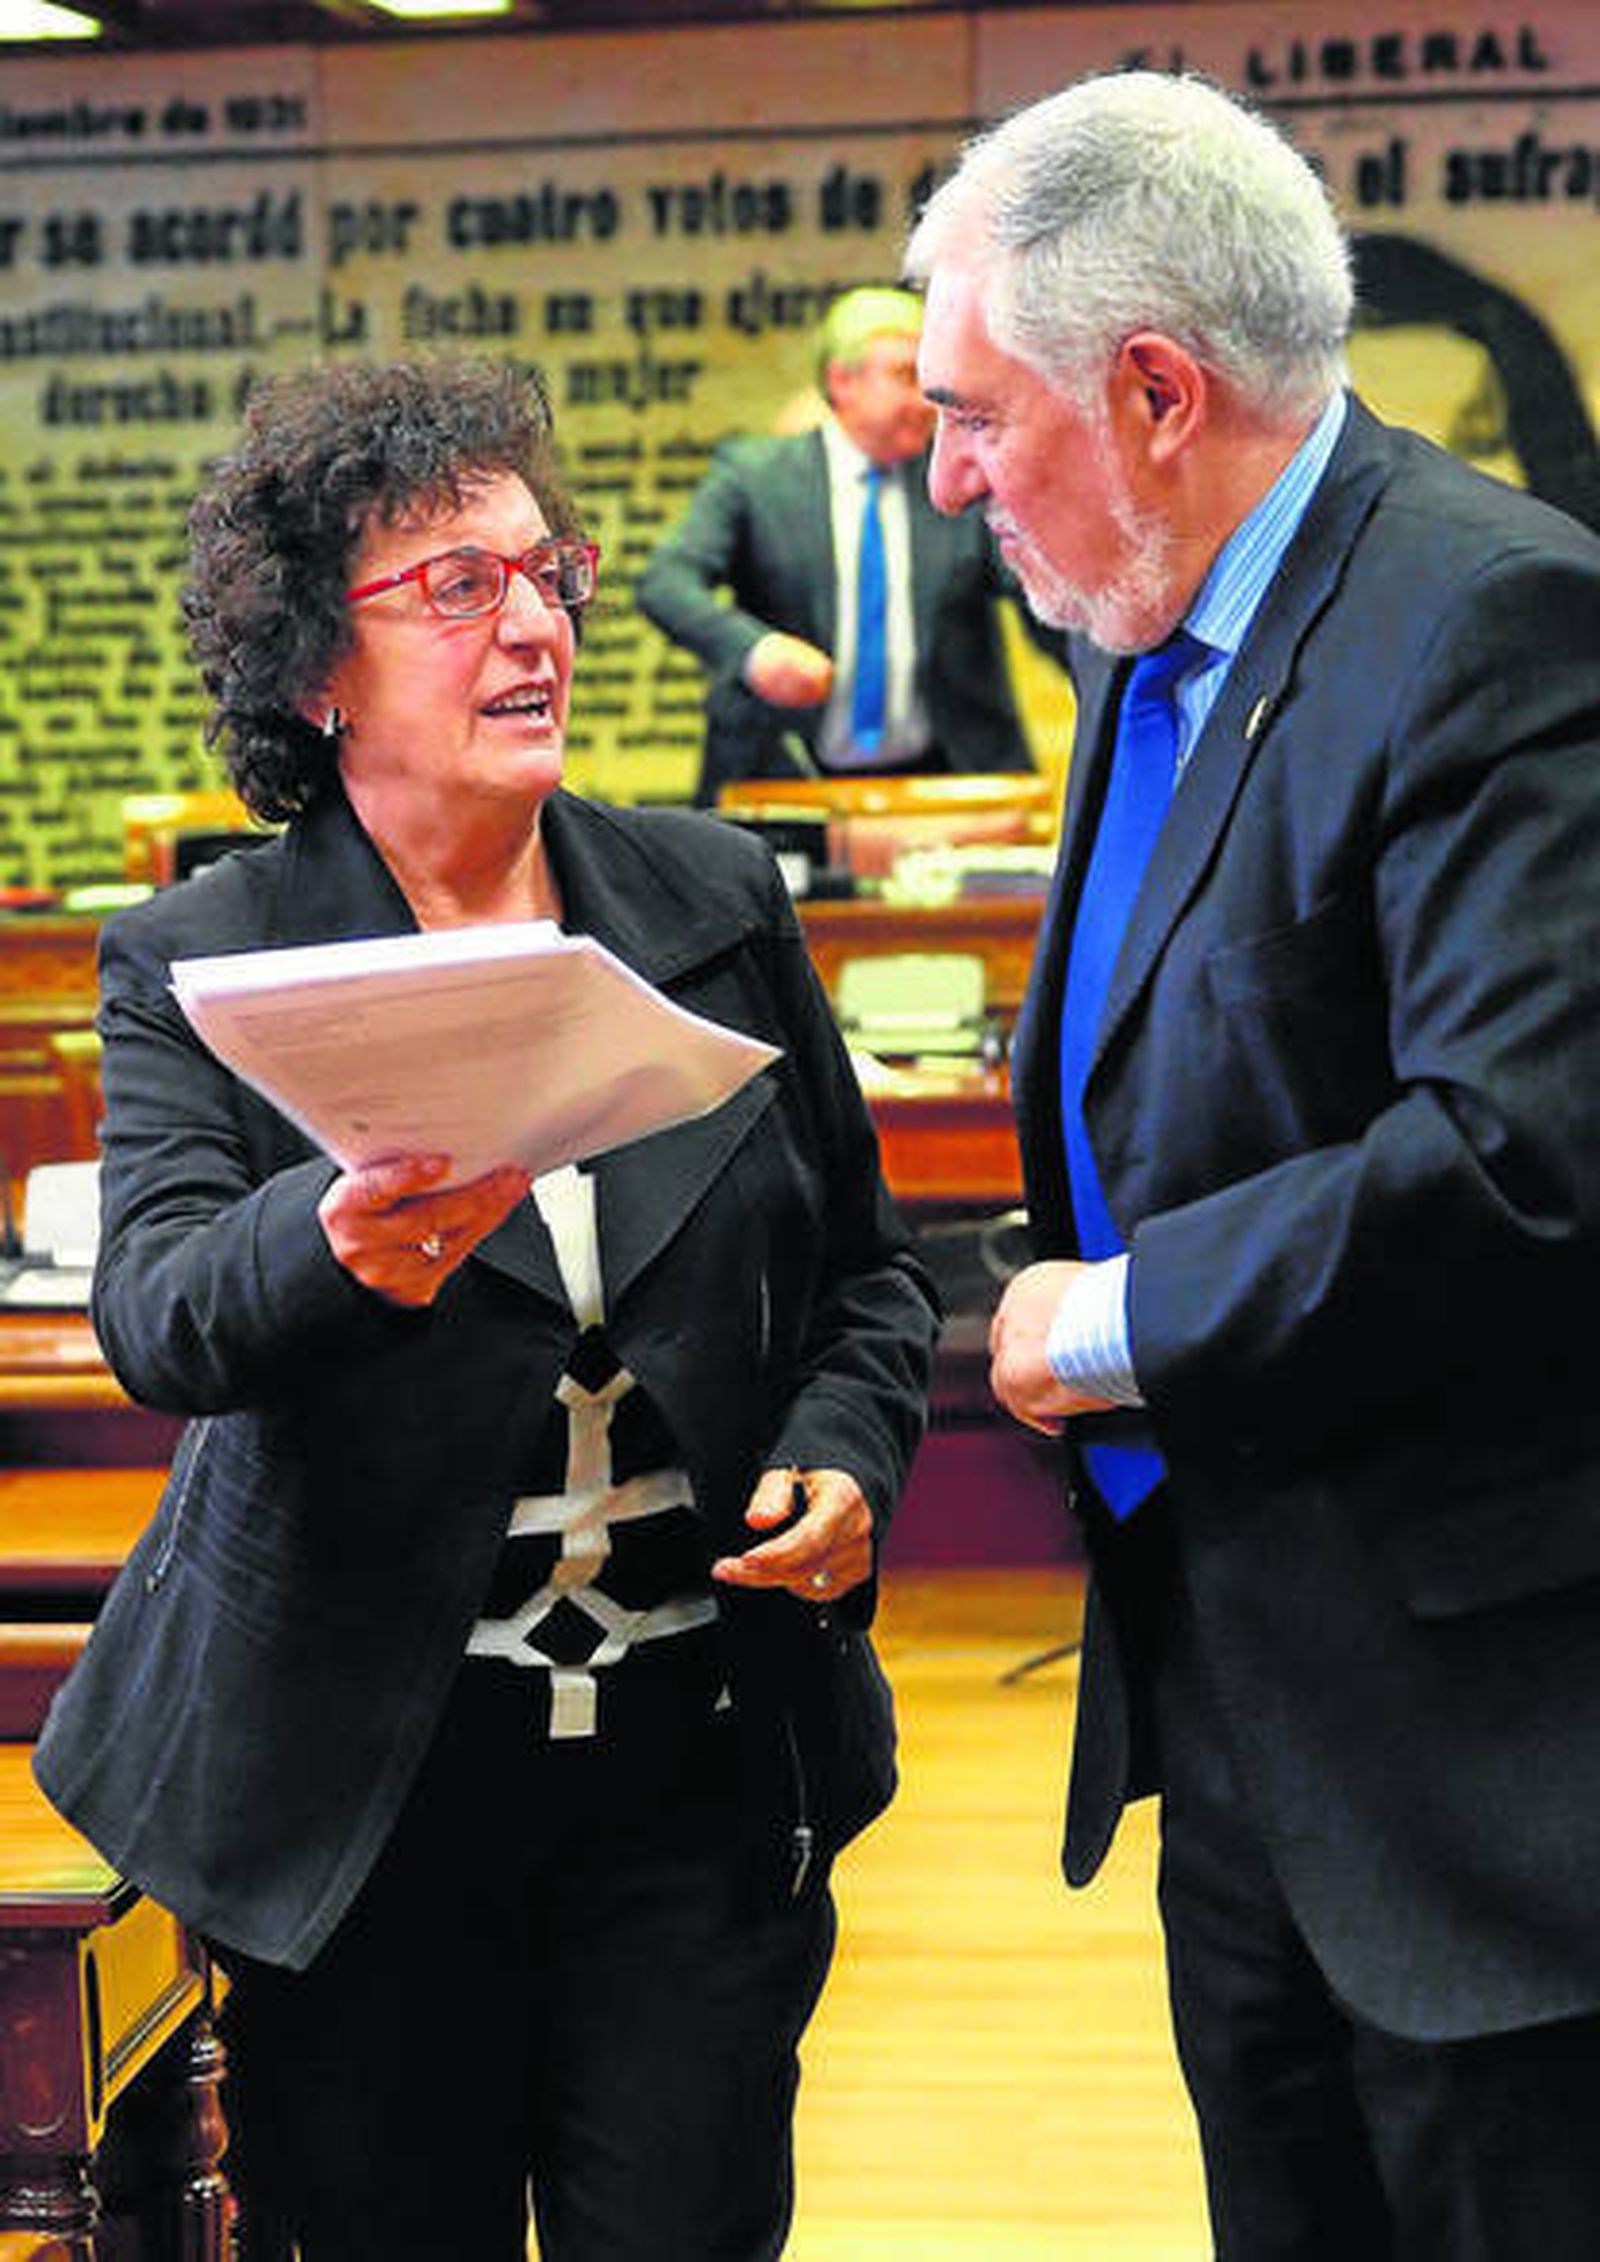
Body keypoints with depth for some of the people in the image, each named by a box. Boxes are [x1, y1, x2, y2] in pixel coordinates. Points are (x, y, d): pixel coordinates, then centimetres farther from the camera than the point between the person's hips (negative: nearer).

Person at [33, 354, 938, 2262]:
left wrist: (845, 1453, -6)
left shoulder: (715, 903, 6)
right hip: (366, 1776, -1)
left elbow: (867, 1264, 14)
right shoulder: (198, 963, -3)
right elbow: (154, 1316, -17)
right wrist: (340, 1246, -39)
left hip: (699, 1754, 2)